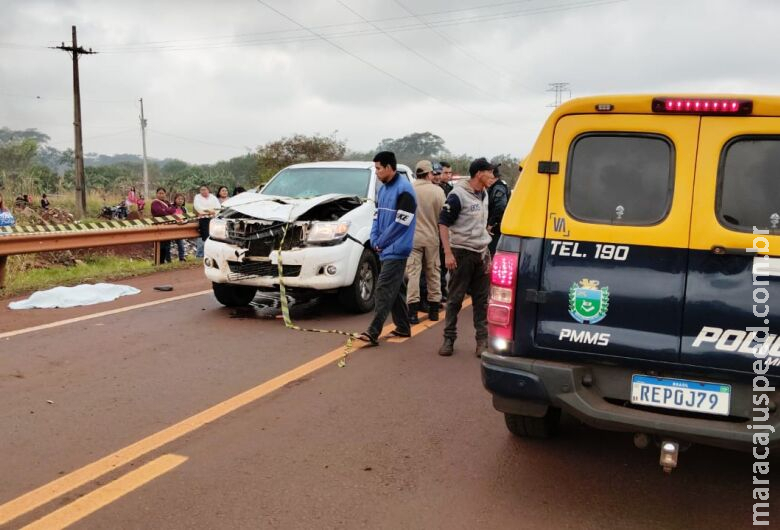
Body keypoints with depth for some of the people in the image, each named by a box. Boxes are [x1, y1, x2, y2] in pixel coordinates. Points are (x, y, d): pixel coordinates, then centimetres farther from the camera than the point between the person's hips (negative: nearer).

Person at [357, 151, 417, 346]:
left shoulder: (404, 190, -14)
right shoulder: (383, 188, 14)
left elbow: (401, 223, -18)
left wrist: (381, 242, -11)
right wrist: (375, 241, 3)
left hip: (396, 250, -9)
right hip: (385, 249, 9)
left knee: (384, 289, -12)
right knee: (396, 289, 15)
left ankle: (373, 332, -13)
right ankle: (403, 327, 25)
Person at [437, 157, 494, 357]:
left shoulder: (484, 195, 12)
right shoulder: (458, 195, -12)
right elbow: (443, 223, -13)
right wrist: (448, 253, -20)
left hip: (481, 253, 7)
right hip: (462, 253, -6)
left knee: (482, 299, 6)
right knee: (455, 298, 1)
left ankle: (483, 340, 12)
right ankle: (449, 339, 12)